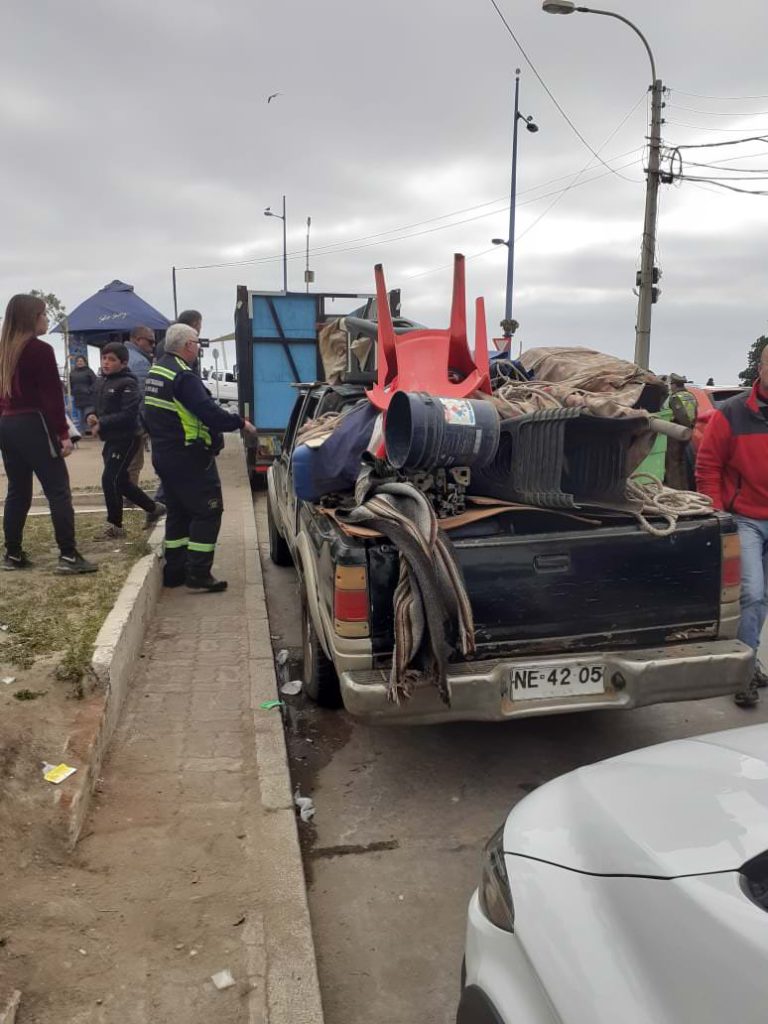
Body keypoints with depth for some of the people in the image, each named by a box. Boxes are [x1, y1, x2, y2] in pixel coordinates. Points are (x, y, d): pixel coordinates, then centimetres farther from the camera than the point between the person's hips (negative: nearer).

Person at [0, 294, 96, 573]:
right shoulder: (40, 350, -10)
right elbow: (52, 396, -14)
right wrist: (63, 433, -13)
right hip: (33, 425, -8)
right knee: (58, 491, -6)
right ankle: (68, 555, -9)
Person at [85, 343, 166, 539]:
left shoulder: (127, 384, -14)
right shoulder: (104, 382, 12)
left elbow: (128, 414, -22)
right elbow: (99, 406, 19)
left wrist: (102, 424, -22)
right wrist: (91, 415, -4)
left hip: (126, 439, -9)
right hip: (111, 439, 9)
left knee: (110, 479, -11)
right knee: (121, 481, 14)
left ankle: (115, 525, 0)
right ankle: (153, 508, 30)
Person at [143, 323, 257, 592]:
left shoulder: (156, 371, 12)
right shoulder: (183, 377, -19)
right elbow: (209, 412, -26)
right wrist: (240, 423, -14)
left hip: (164, 455, 10)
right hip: (189, 458, -10)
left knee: (178, 512, 17)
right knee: (207, 512, -3)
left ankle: (174, 571, 22)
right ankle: (198, 574, -4)